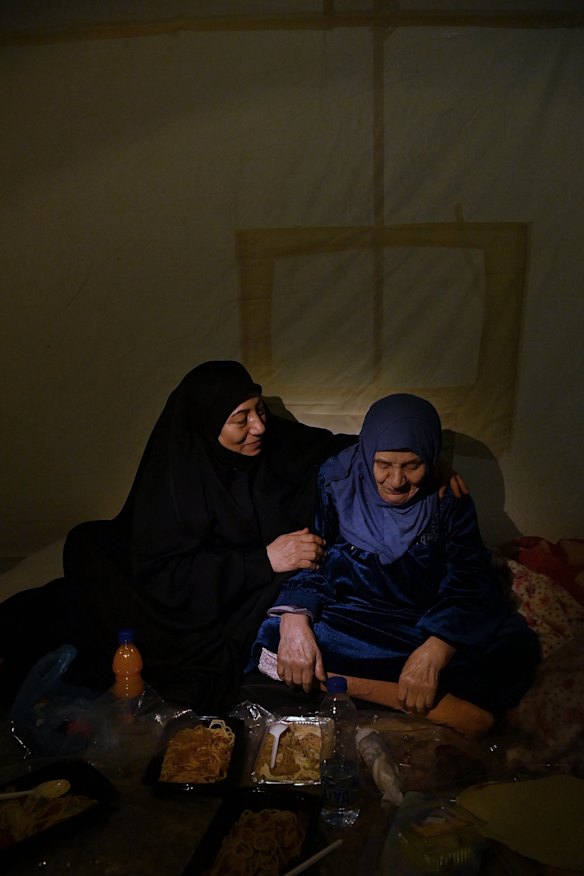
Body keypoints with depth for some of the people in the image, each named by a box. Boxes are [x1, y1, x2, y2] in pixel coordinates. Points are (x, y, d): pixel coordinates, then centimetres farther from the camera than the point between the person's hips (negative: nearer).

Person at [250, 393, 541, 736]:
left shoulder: (449, 500, -2)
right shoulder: (336, 484, -4)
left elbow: (471, 581, -10)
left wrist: (433, 652, -29)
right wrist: (294, 621, -30)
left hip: (426, 628, 1)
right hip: (346, 624, 0)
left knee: (517, 643, -25)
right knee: (276, 633, -33)